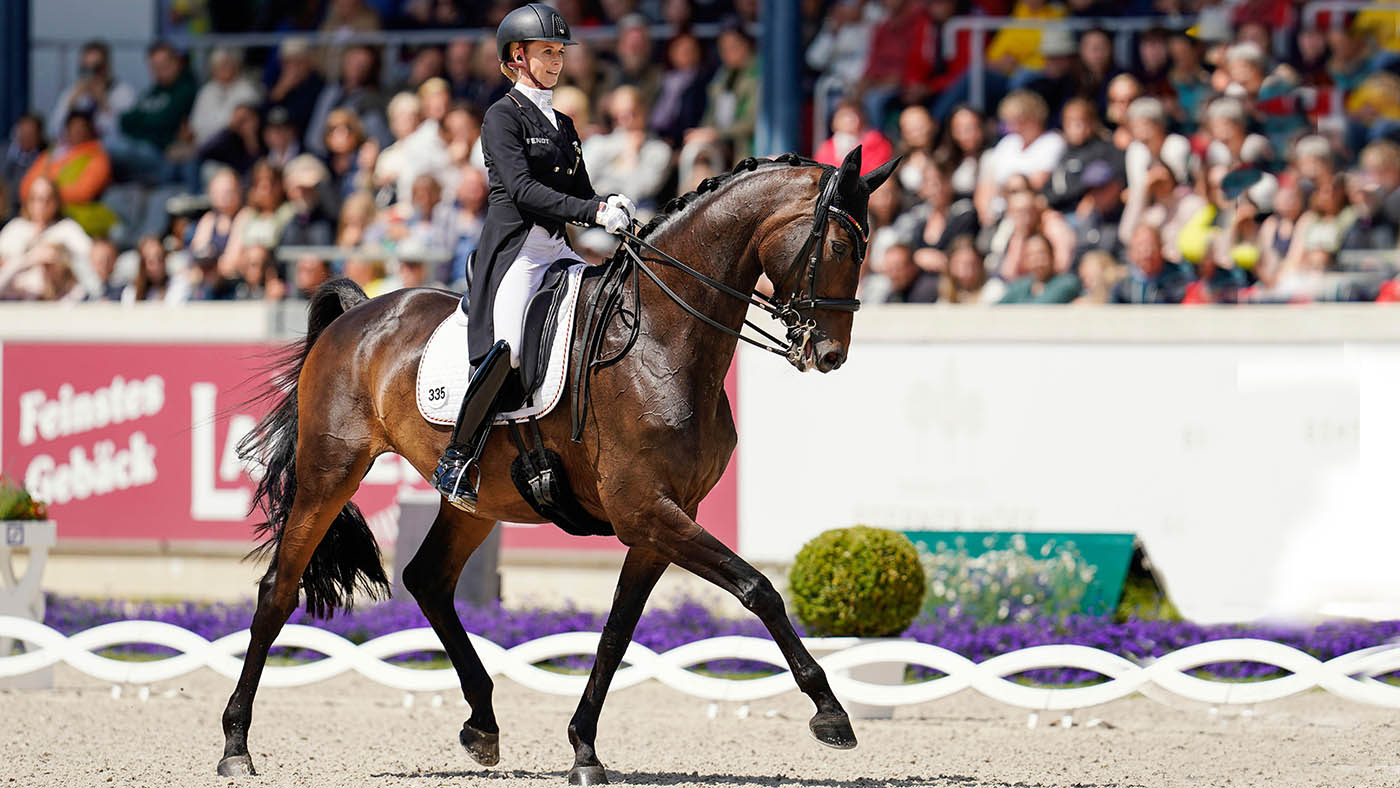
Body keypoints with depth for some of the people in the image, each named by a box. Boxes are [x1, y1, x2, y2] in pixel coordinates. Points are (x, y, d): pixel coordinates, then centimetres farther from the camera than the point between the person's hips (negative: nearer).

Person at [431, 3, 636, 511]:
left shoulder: (562, 125, 21)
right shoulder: (504, 117, -2)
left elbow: (580, 193, 21)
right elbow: (521, 188, -15)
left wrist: (612, 207, -4)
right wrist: (594, 212, -23)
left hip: (557, 250, 8)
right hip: (515, 247, -8)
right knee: (506, 347, -29)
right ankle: (456, 461, -20)